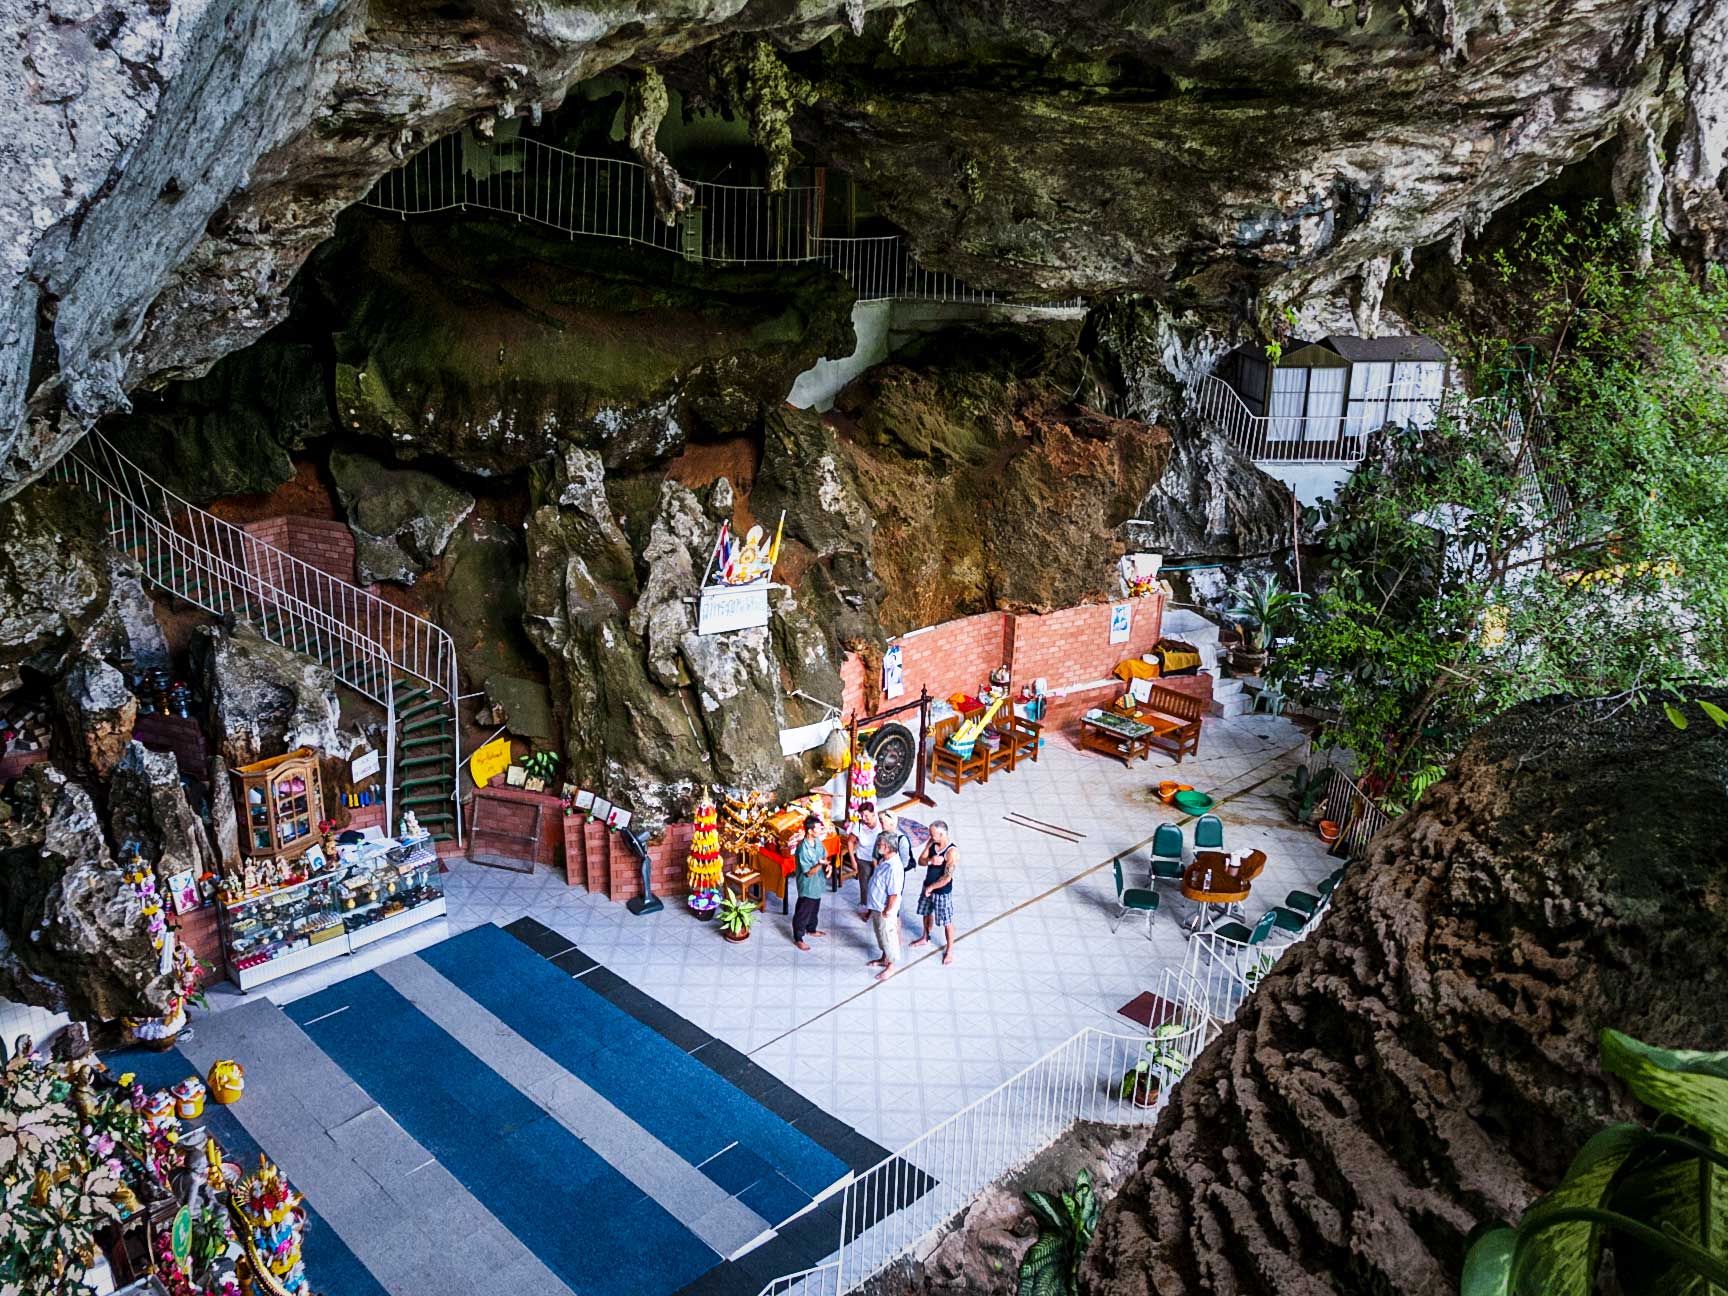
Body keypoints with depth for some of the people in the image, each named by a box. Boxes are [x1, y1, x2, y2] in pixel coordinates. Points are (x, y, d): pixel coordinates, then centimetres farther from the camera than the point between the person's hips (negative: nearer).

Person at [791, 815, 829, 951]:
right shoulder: (803, 850, -31)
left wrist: (827, 866, -11)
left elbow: (824, 855, 10)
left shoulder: (818, 841, -7)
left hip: (817, 884, 8)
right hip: (808, 886, -8)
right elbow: (808, 873, -26)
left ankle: (811, 929, 49)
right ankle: (798, 938, 26)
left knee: (814, 909, 27)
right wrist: (820, 864, -43)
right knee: (803, 912, 10)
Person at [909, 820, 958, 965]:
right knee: (927, 913, 26)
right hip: (928, 886, 7)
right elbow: (920, 860, -6)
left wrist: (931, 888, -23)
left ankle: (949, 950, 26)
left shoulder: (951, 852, -29)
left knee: (947, 922, 8)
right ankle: (925, 938, 50)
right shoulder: (932, 843, -8)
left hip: (942, 892, -7)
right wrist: (930, 861, -27)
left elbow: (947, 878, -30)